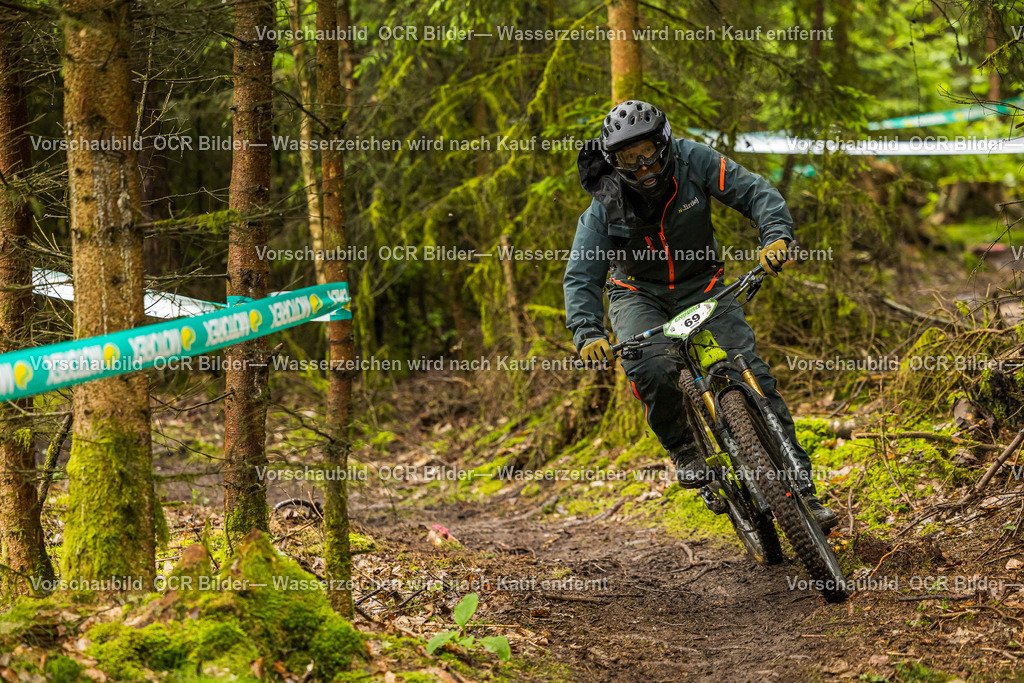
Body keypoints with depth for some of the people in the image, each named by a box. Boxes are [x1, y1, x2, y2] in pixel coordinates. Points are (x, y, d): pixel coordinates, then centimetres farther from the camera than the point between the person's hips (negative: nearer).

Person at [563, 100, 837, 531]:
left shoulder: (693, 162, -18)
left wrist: (776, 236, -35)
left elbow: (755, 193, -15)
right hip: (639, 296, -1)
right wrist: (587, 333, -35)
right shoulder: (604, 207, -18)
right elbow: (581, 276, -18)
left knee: (752, 374, -14)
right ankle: (682, 449, -4)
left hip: (700, 286, 1)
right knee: (653, 369, -33)